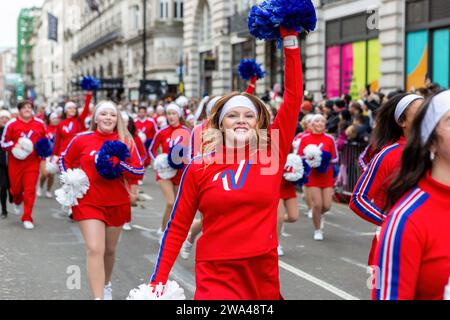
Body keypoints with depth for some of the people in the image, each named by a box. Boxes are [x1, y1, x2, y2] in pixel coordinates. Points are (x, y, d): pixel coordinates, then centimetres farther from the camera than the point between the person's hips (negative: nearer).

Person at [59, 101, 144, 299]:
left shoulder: (126, 141, -2)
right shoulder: (82, 139, -4)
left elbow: (139, 171, -4)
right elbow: (65, 161, 12)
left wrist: (120, 165, -20)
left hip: (118, 203, 2)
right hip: (89, 202, -2)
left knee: (110, 249, 17)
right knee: (95, 249, -15)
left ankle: (106, 284, 44)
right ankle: (99, 297, -15)